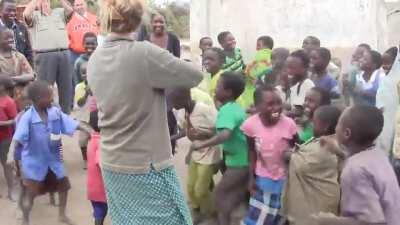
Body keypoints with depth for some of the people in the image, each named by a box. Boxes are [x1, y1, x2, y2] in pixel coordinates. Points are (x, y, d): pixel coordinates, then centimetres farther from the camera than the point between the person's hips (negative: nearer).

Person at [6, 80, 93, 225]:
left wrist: (89, 131, -11)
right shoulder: (28, 117, -20)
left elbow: (72, 123, -6)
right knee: (31, 195, 5)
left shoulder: (55, 112, -7)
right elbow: (17, 138, -27)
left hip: (53, 159, 5)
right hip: (34, 162, -5)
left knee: (64, 185, 17)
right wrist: (11, 154, -41)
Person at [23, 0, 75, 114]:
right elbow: (26, 14, -10)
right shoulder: (35, 15, 10)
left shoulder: (59, 12, 19)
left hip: (64, 53, 3)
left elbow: (70, 10, 2)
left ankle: (66, 114, 20)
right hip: (45, 56, -3)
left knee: (66, 87, 9)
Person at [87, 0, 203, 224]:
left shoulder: (94, 60, 1)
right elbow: (195, 76, -11)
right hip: (147, 166, -7)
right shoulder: (145, 53, -20)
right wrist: (166, 68, 6)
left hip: (112, 165, 7)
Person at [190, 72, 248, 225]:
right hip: (244, 159, 10)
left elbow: (225, 134, -39)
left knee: (219, 195, -1)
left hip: (239, 162, -10)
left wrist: (202, 144, -38)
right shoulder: (237, 107, 7)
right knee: (238, 193, 23)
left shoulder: (226, 110, -22)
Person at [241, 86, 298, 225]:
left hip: (285, 178, -1)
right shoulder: (250, 124, -17)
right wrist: (251, 177, -2)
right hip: (262, 177, 1)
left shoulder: (289, 124, -21)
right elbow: (252, 152, -2)